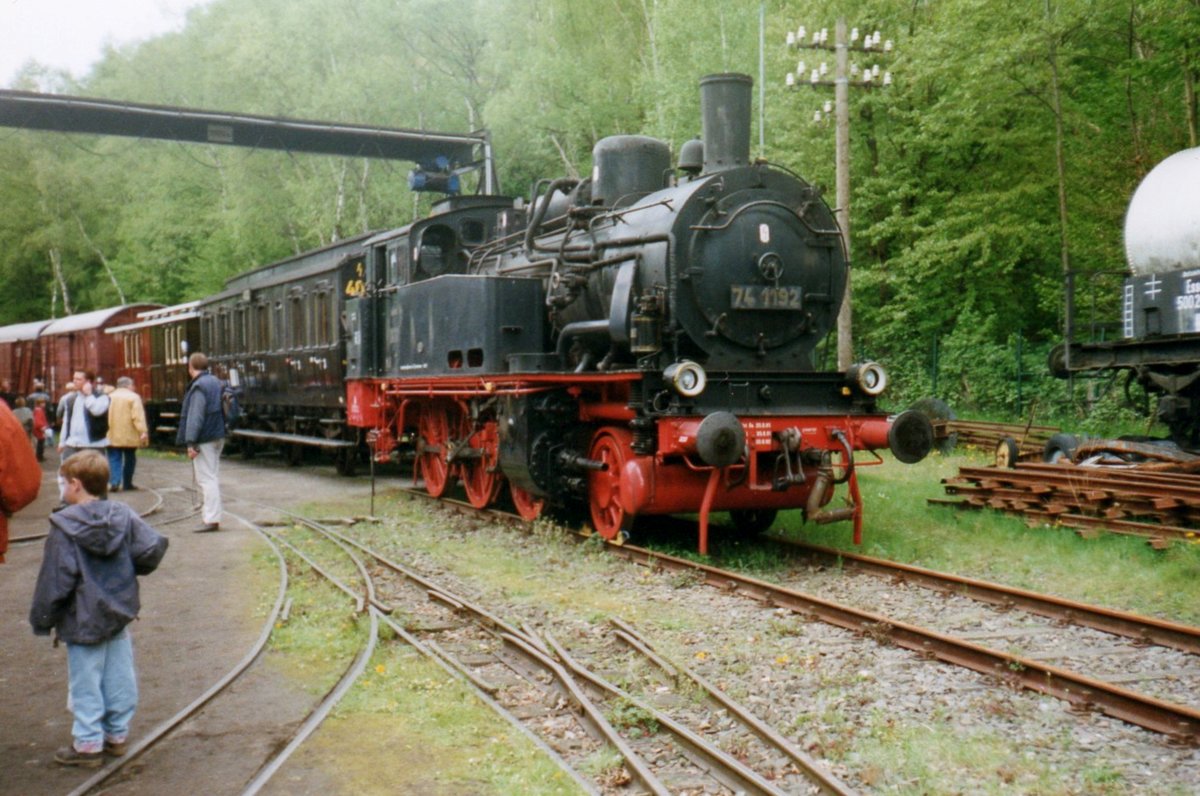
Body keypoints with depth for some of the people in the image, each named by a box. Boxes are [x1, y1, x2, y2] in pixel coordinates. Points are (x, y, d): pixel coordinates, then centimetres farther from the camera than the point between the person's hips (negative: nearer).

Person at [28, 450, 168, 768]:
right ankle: (117, 735, 26)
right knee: (119, 678, 14)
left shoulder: (64, 527, -15)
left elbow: (55, 580, -15)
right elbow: (153, 548, -7)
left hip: (83, 621, -5)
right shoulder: (123, 516, -3)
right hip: (119, 614, 5)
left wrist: (42, 620, -4)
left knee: (85, 683, 6)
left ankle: (88, 744, 14)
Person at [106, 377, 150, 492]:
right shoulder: (134, 397, -5)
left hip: (112, 436, 3)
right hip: (129, 436, -3)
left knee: (114, 459, 1)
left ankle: (114, 482, -15)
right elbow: (138, 416, -16)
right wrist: (143, 431, -20)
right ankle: (127, 483, 16)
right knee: (129, 459, 11)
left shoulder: (110, 397, 10)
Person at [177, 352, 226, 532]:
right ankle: (210, 513, 24)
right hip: (218, 436, 10)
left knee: (206, 478, -8)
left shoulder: (199, 386, -15)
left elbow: (195, 417, -21)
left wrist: (191, 442, -23)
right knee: (211, 477, 17)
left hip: (205, 439, -10)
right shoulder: (215, 382, 13)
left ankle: (212, 519, -9)